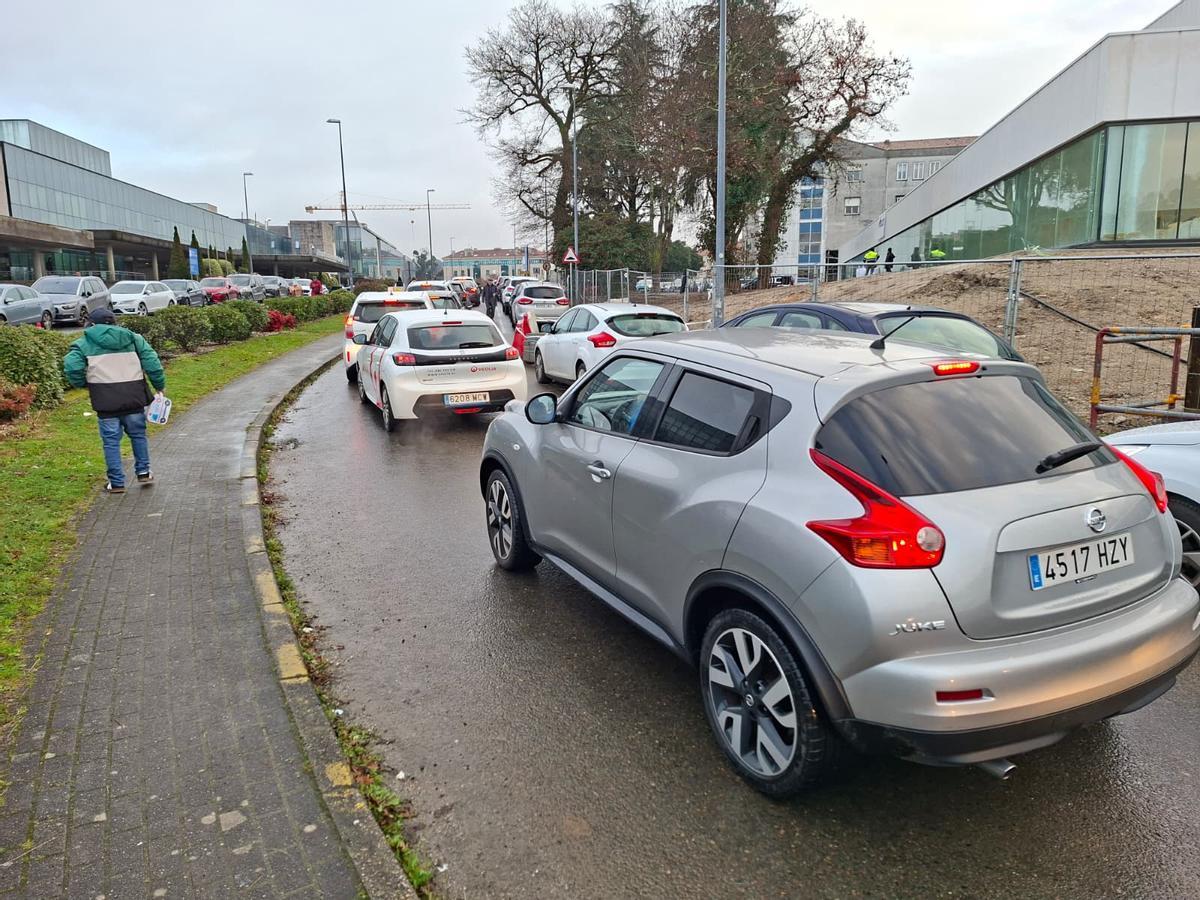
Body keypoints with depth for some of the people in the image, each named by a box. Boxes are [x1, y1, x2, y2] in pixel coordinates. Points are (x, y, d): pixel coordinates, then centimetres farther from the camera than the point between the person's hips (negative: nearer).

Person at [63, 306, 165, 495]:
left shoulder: (85, 343, 5)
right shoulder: (133, 338, 11)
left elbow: (71, 366, -11)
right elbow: (152, 362, 2)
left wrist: (82, 383, 6)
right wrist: (160, 385, 10)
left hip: (106, 402, -2)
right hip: (133, 399, 2)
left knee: (111, 441, 6)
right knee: (138, 435, 20)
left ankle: (116, 482, 10)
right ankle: (143, 472, 24)